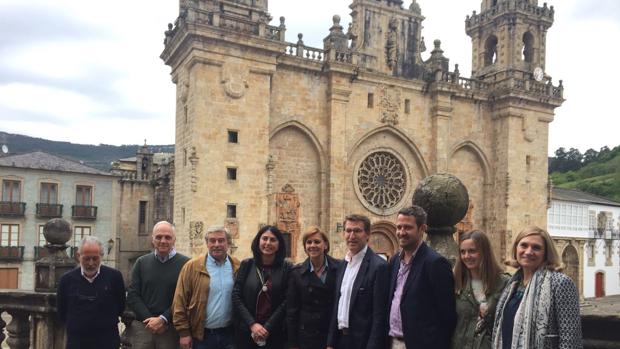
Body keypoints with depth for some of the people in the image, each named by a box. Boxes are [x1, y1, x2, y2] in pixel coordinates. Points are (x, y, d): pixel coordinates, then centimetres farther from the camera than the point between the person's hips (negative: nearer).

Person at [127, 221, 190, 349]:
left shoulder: (185, 263, -3)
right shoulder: (142, 262, 8)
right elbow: (132, 295, 4)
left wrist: (163, 319, -14)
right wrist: (150, 319, -7)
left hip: (171, 328, -2)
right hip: (142, 326, 2)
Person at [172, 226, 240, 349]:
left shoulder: (237, 267, 2)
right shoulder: (192, 266, -5)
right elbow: (180, 301, -5)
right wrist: (184, 332, -6)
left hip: (230, 334, 2)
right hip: (202, 335, -1)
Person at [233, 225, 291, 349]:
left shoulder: (286, 268, -1)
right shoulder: (246, 265, 2)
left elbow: (286, 302, -6)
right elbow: (236, 297, -3)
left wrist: (267, 328, -14)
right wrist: (252, 324, -12)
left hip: (275, 333, -1)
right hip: (246, 331, 1)